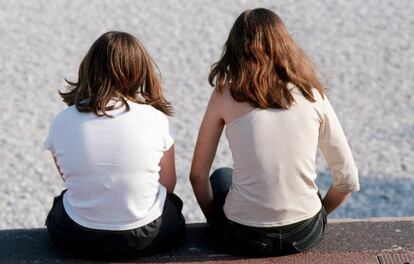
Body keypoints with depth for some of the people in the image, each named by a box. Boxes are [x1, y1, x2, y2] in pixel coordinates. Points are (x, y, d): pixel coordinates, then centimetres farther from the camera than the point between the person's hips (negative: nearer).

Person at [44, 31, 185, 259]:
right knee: (172, 201, 34)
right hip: (145, 238, -1)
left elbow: (68, 177, 6)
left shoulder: (62, 122, -10)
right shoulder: (155, 119, -13)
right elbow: (168, 185, -2)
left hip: (77, 239, 1)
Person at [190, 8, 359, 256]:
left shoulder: (225, 95, -6)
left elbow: (198, 175, 1)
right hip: (307, 235, 2)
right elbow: (348, 180, 1)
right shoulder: (313, 95, -2)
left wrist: (214, 218, 19)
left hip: (245, 237, -1)